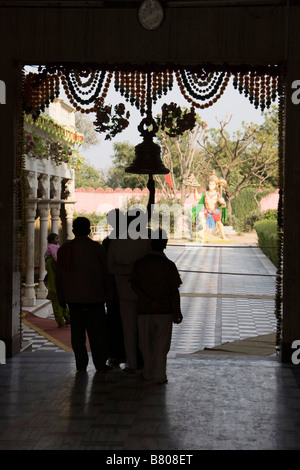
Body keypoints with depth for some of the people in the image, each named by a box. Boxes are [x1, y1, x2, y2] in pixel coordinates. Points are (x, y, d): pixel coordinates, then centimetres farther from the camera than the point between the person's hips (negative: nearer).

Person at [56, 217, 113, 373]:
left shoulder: (63, 249, 3)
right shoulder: (97, 248, -5)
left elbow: (59, 276, 6)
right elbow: (106, 273, -3)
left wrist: (61, 298, 13)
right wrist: (107, 294, 7)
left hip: (73, 298, 2)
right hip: (94, 297, -2)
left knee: (77, 332, 9)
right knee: (97, 332, 4)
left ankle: (81, 365, 10)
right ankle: (100, 364, 7)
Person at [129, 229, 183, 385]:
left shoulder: (139, 263, -1)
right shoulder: (168, 265, -9)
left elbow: (134, 285, -10)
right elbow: (174, 290, -10)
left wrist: (150, 301, -13)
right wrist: (177, 311, -3)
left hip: (144, 309, 3)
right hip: (164, 310, -2)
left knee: (146, 343, 15)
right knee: (161, 345, 7)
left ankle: (148, 373, 23)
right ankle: (159, 376, 9)